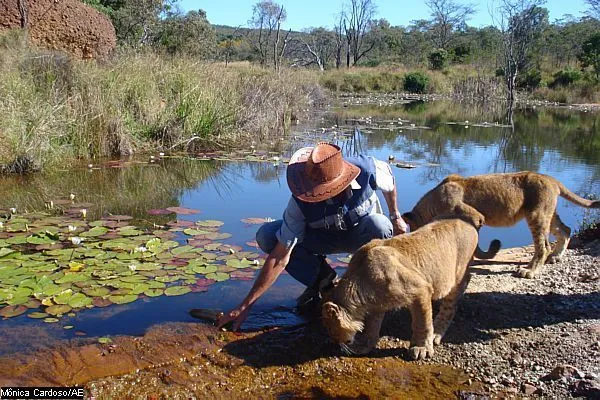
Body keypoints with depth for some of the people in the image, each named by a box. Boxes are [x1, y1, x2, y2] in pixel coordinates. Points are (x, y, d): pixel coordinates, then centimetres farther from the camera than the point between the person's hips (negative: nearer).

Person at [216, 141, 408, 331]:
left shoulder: (367, 168, -33)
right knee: (266, 236, -25)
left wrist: (395, 216, 1)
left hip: (361, 236, 0)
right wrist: (245, 306, -29)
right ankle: (320, 276, -1)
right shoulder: (301, 202, -32)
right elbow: (280, 257, -28)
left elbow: (389, 180, -4)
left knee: (379, 226, -38)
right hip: (323, 237, 0)